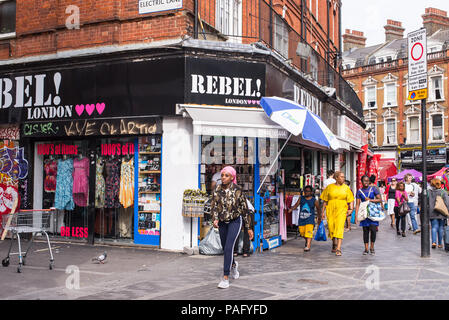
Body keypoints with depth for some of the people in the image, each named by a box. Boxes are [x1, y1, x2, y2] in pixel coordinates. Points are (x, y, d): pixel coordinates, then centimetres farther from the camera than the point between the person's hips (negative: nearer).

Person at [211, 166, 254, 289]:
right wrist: (215, 219, -23)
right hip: (222, 222, 4)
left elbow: (244, 209, -7)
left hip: (235, 221, -4)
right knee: (225, 248, 17)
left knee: (228, 247, -17)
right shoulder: (217, 190, -6)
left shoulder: (237, 190, -14)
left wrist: (248, 228, -3)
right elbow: (213, 206, -4)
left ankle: (225, 278, -12)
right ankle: (234, 264, 49)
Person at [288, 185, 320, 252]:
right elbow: (296, 205, -1)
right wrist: (291, 209, -22)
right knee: (302, 232, 11)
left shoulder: (314, 201, 0)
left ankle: (308, 246, -19)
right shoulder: (301, 198, 6)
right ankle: (307, 240, 40)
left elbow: (318, 209, 11)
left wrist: (319, 219, 17)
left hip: (310, 219, -4)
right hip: (301, 219, 4)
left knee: (309, 232, -17)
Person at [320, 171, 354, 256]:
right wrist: (322, 212, 6)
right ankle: (334, 244, 34)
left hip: (341, 210, -1)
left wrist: (351, 209, -9)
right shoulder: (330, 187, 4)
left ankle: (338, 249, -17)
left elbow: (351, 200, 8)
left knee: (339, 228, -15)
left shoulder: (346, 188, 5)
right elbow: (325, 201, 7)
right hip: (330, 210, 1)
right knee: (331, 228, 7)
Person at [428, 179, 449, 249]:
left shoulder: (429, 192, -2)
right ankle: (440, 243, 15)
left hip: (432, 213, 1)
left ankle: (434, 242, -13)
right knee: (441, 228, 9)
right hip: (441, 214, -1)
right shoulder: (443, 192, -5)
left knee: (434, 227, 4)